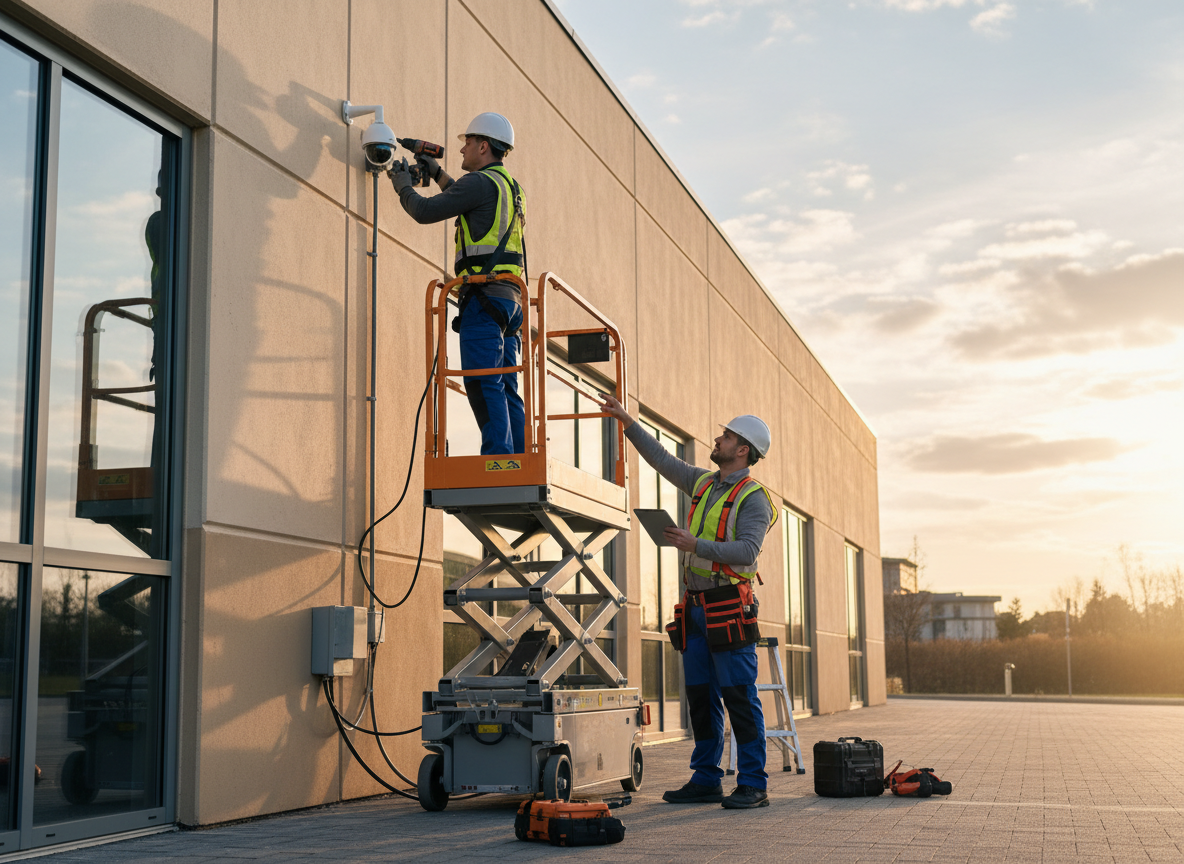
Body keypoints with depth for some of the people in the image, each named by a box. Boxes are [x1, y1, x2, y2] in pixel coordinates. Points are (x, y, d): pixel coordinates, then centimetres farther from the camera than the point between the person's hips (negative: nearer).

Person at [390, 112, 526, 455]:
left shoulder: (481, 181, -5)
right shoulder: (511, 188, 23)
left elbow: (425, 212, -4)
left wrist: (404, 186, 15)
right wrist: (437, 174, 43)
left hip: (485, 295, -9)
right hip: (510, 298, 9)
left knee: (483, 383, -14)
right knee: (506, 389, 6)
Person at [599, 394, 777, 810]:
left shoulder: (753, 498, -7)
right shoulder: (703, 483, 16)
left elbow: (747, 550, -19)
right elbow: (662, 458, 24)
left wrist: (696, 545, -25)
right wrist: (626, 419, 22)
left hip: (730, 609, -8)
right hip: (695, 606, 8)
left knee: (739, 697, -7)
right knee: (701, 697, 10)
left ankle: (753, 785, -2)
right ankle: (706, 780, 17)